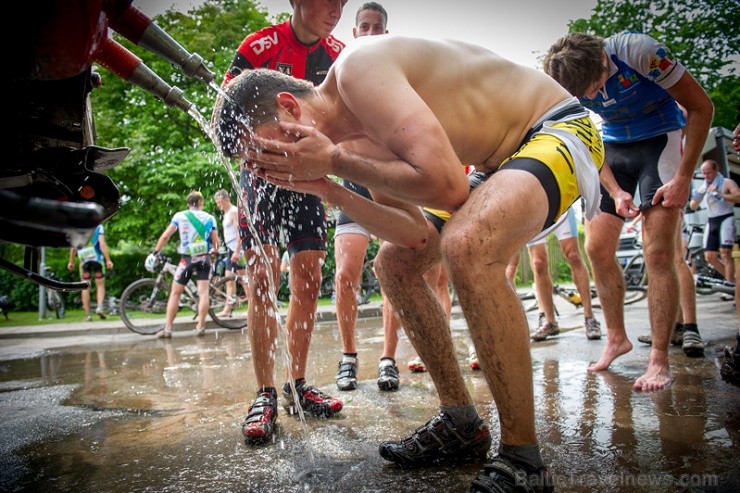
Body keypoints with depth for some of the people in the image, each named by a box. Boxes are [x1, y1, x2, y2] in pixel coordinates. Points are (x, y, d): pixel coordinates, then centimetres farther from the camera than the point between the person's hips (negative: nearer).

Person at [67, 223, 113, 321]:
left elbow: (73, 247, 12)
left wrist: (71, 262, 20)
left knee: (85, 287, 6)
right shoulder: (98, 227, 1)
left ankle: (87, 315, 6)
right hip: (96, 258, -3)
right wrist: (108, 260, -12)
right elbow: (102, 243, -10)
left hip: (83, 259, 3)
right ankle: (100, 307, -14)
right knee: (100, 285, 8)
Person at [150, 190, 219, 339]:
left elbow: (165, 236, -4)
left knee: (175, 293, 8)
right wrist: (214, 250, 23)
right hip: (204, 259, 1)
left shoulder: (180, 215, 2)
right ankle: (200, 327, -3)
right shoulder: (210, 218, 5)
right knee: (203, 292, 1)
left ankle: (167, 328, 6)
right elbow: (216, 241, 3)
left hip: (187, 259, -1)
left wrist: (155, 252, 7)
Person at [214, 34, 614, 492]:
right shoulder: (359, 136, 2)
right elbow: (415, 233, -2)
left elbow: (446, 185, -34)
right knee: (395, 262, 7)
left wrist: (335, 160, -25)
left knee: (466, 246, -37)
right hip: (507, 160, 9)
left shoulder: (359, 68, -25)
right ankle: (462, 425, 15)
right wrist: (327, 187, -8)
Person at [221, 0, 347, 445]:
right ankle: (266, 395, -4)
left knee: (309, 281, 1)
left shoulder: (339, 54, 4)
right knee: (263, 278, -11)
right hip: (263, 171, -4)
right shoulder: (260, 46, -9)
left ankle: (298, 383, 14)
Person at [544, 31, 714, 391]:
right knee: (597, 248, -4)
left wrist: (683, 177, -19)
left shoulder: (640, 51, -25)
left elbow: (701, 107, -16)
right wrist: (615, 191, -10)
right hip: (613, 145, 4)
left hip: (660, 139, -4)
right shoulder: (570, 83, -12)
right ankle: (616, 338, 13)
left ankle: (659, 359, -5)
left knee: (658, 253, -13)